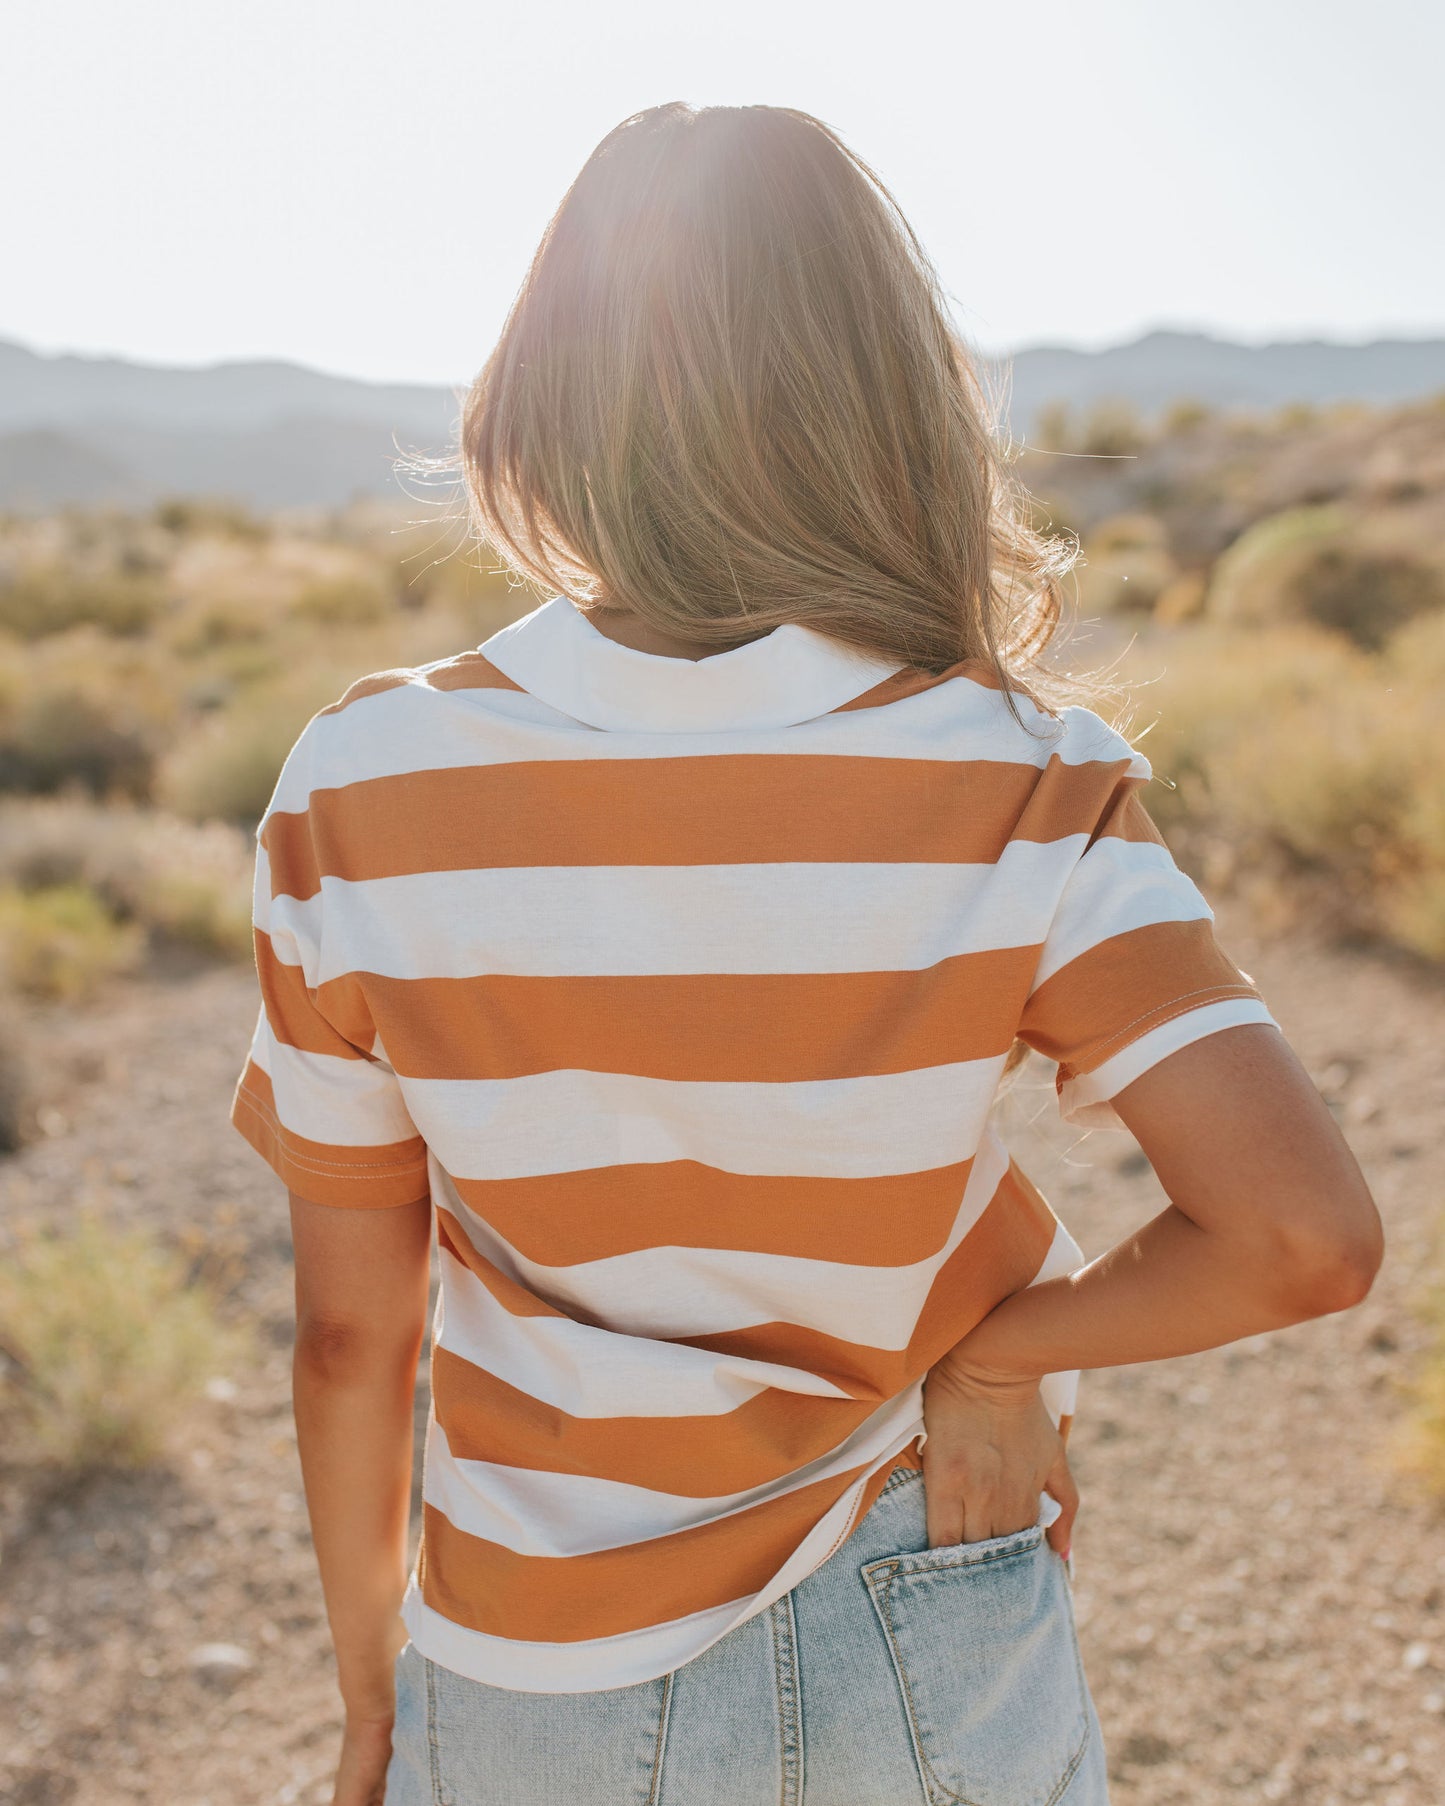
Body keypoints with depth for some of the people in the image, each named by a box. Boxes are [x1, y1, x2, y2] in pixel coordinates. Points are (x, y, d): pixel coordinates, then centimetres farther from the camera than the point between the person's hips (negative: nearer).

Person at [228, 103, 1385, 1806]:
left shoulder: (359, 790, -17)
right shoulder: (1021, 786, -19)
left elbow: (348, 1331, -9)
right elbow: (1308, 1234, -23)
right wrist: (994, 1346, -7)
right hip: (926, 1656, 0)